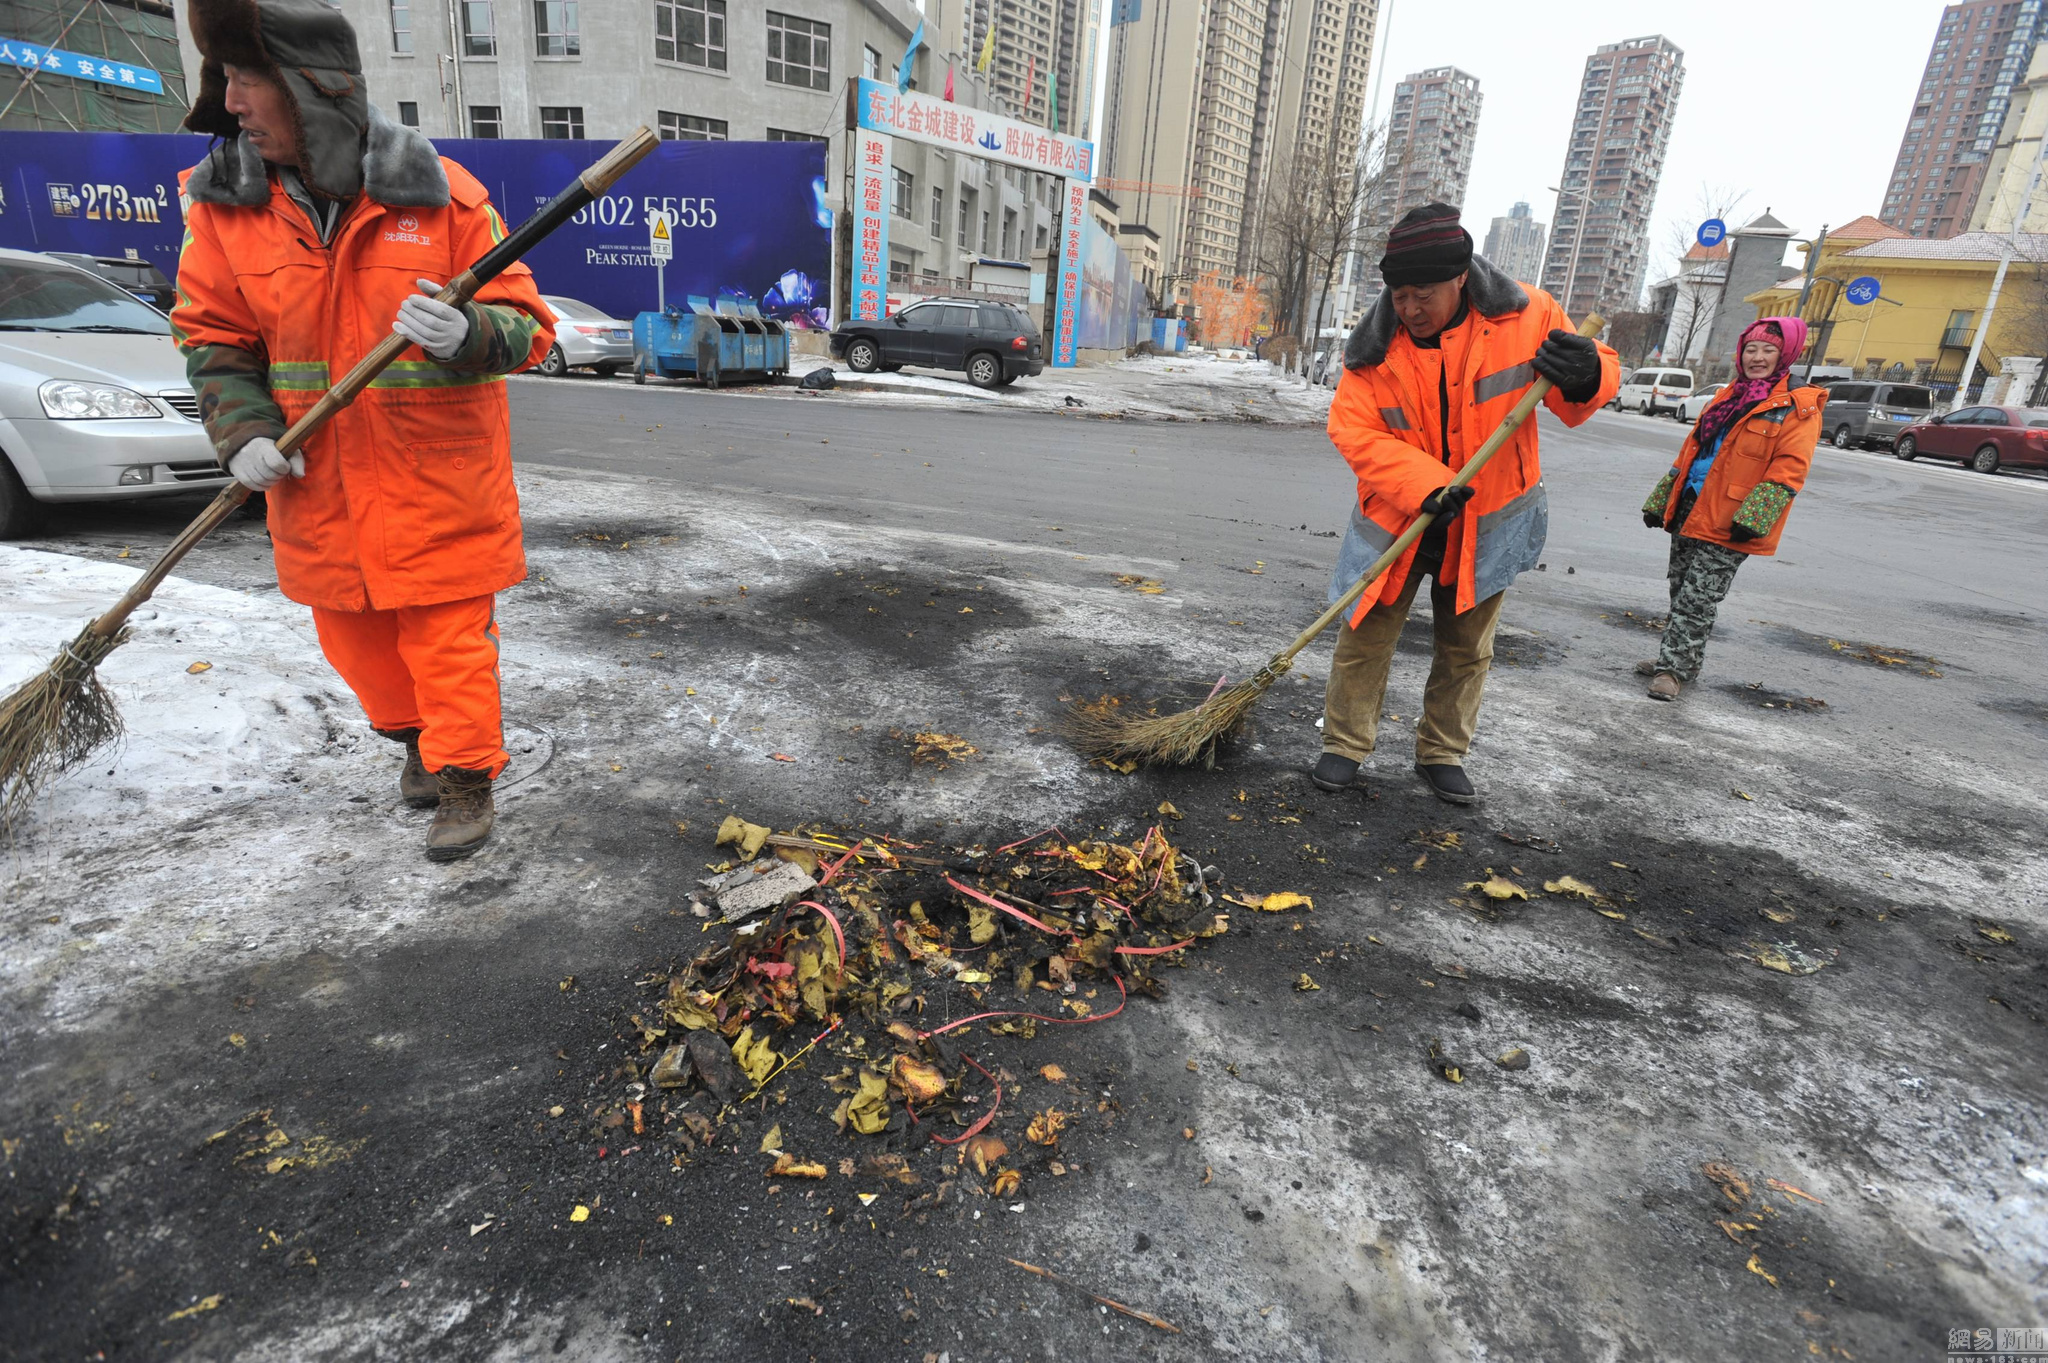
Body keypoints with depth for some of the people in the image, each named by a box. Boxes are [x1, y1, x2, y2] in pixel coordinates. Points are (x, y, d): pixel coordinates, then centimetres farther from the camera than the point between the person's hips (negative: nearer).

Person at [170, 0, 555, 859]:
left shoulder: (442, 197, -10)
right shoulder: (225, 203, 0)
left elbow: (526, 326, -8)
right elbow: (212, 334, 7)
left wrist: (464, 333, -30)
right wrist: (243, 431, -9)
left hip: (440, 476, -4)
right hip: (319, 483, 5)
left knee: (448, 637, 1)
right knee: (354, 637, 17)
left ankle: (466, 778, 18)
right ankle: (415, 737, 42)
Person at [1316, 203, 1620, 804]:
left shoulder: (1526, 316, -10)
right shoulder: (1375, 345, -11)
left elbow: (1576, 404, 0)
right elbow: (1355, 432, -17)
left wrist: (1587, 376, -26)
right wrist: (1426, 485, -29)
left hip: (1486, 524, 1)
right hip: (1395, 518, -1)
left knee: (1467, 647, 12)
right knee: (1366, 632, 2)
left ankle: (1442, 753, 30)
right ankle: (1345, 744, 19)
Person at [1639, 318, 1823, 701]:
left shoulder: (1799, 409, -5)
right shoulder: (1726, 399, 16)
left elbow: (1789, 469, -12)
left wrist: (1751, 519, -22)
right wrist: (1661, 502, 19)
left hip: (1727, 525, -7)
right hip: (1690, 510, 7)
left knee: (1697, 599, -7)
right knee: (1680, 590, 13)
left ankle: (1675, 669, 0)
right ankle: (1674, 657, 24)